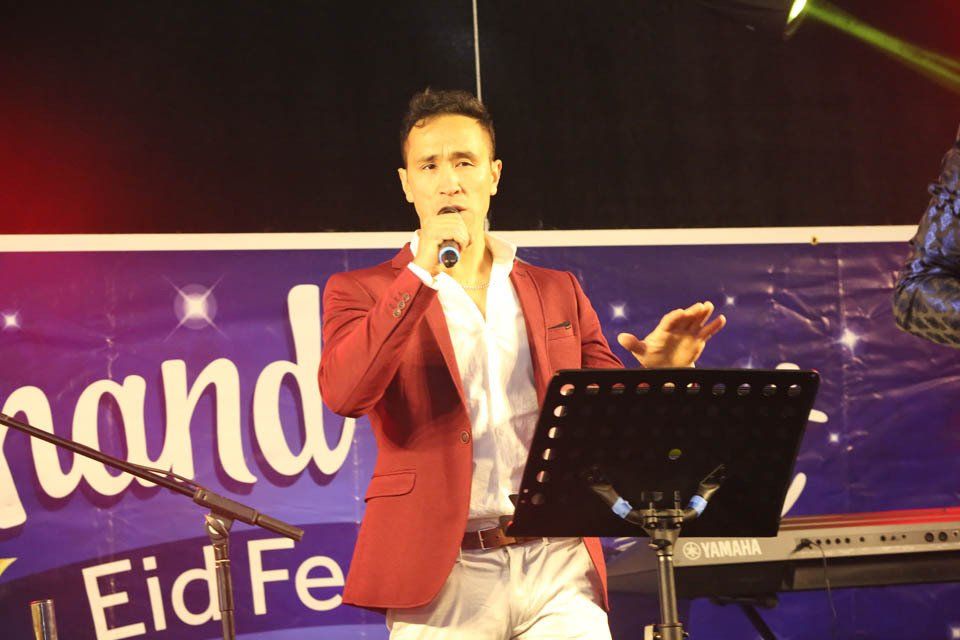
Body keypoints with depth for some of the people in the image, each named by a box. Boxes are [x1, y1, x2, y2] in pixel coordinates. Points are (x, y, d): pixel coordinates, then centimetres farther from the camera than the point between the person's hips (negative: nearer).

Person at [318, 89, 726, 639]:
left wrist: (657, 372, -4)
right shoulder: (362, 292, 7)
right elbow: (343, 394, -12)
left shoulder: (558, 293, 16)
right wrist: (422, 273, -13)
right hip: (443, 574, -2)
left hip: (559, 567, 2)